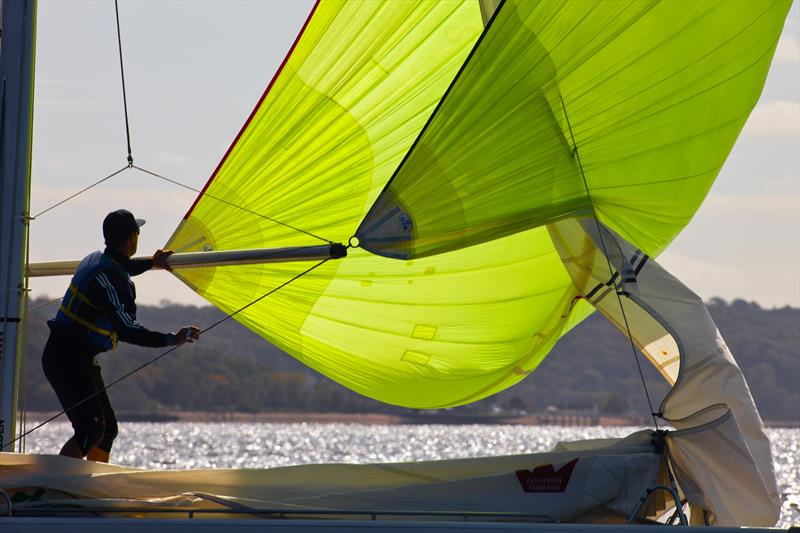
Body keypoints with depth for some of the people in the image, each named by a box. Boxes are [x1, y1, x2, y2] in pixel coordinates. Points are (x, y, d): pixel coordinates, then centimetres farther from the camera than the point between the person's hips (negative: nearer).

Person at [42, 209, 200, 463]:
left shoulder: (95, 259, 12)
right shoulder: (113, 277, -19)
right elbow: (126, 329, -28)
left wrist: (151, 263, 50)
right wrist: (171, 340, -28)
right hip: (69, 359, -11)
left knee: (108, 428, 11)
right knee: (91, 429, -20)